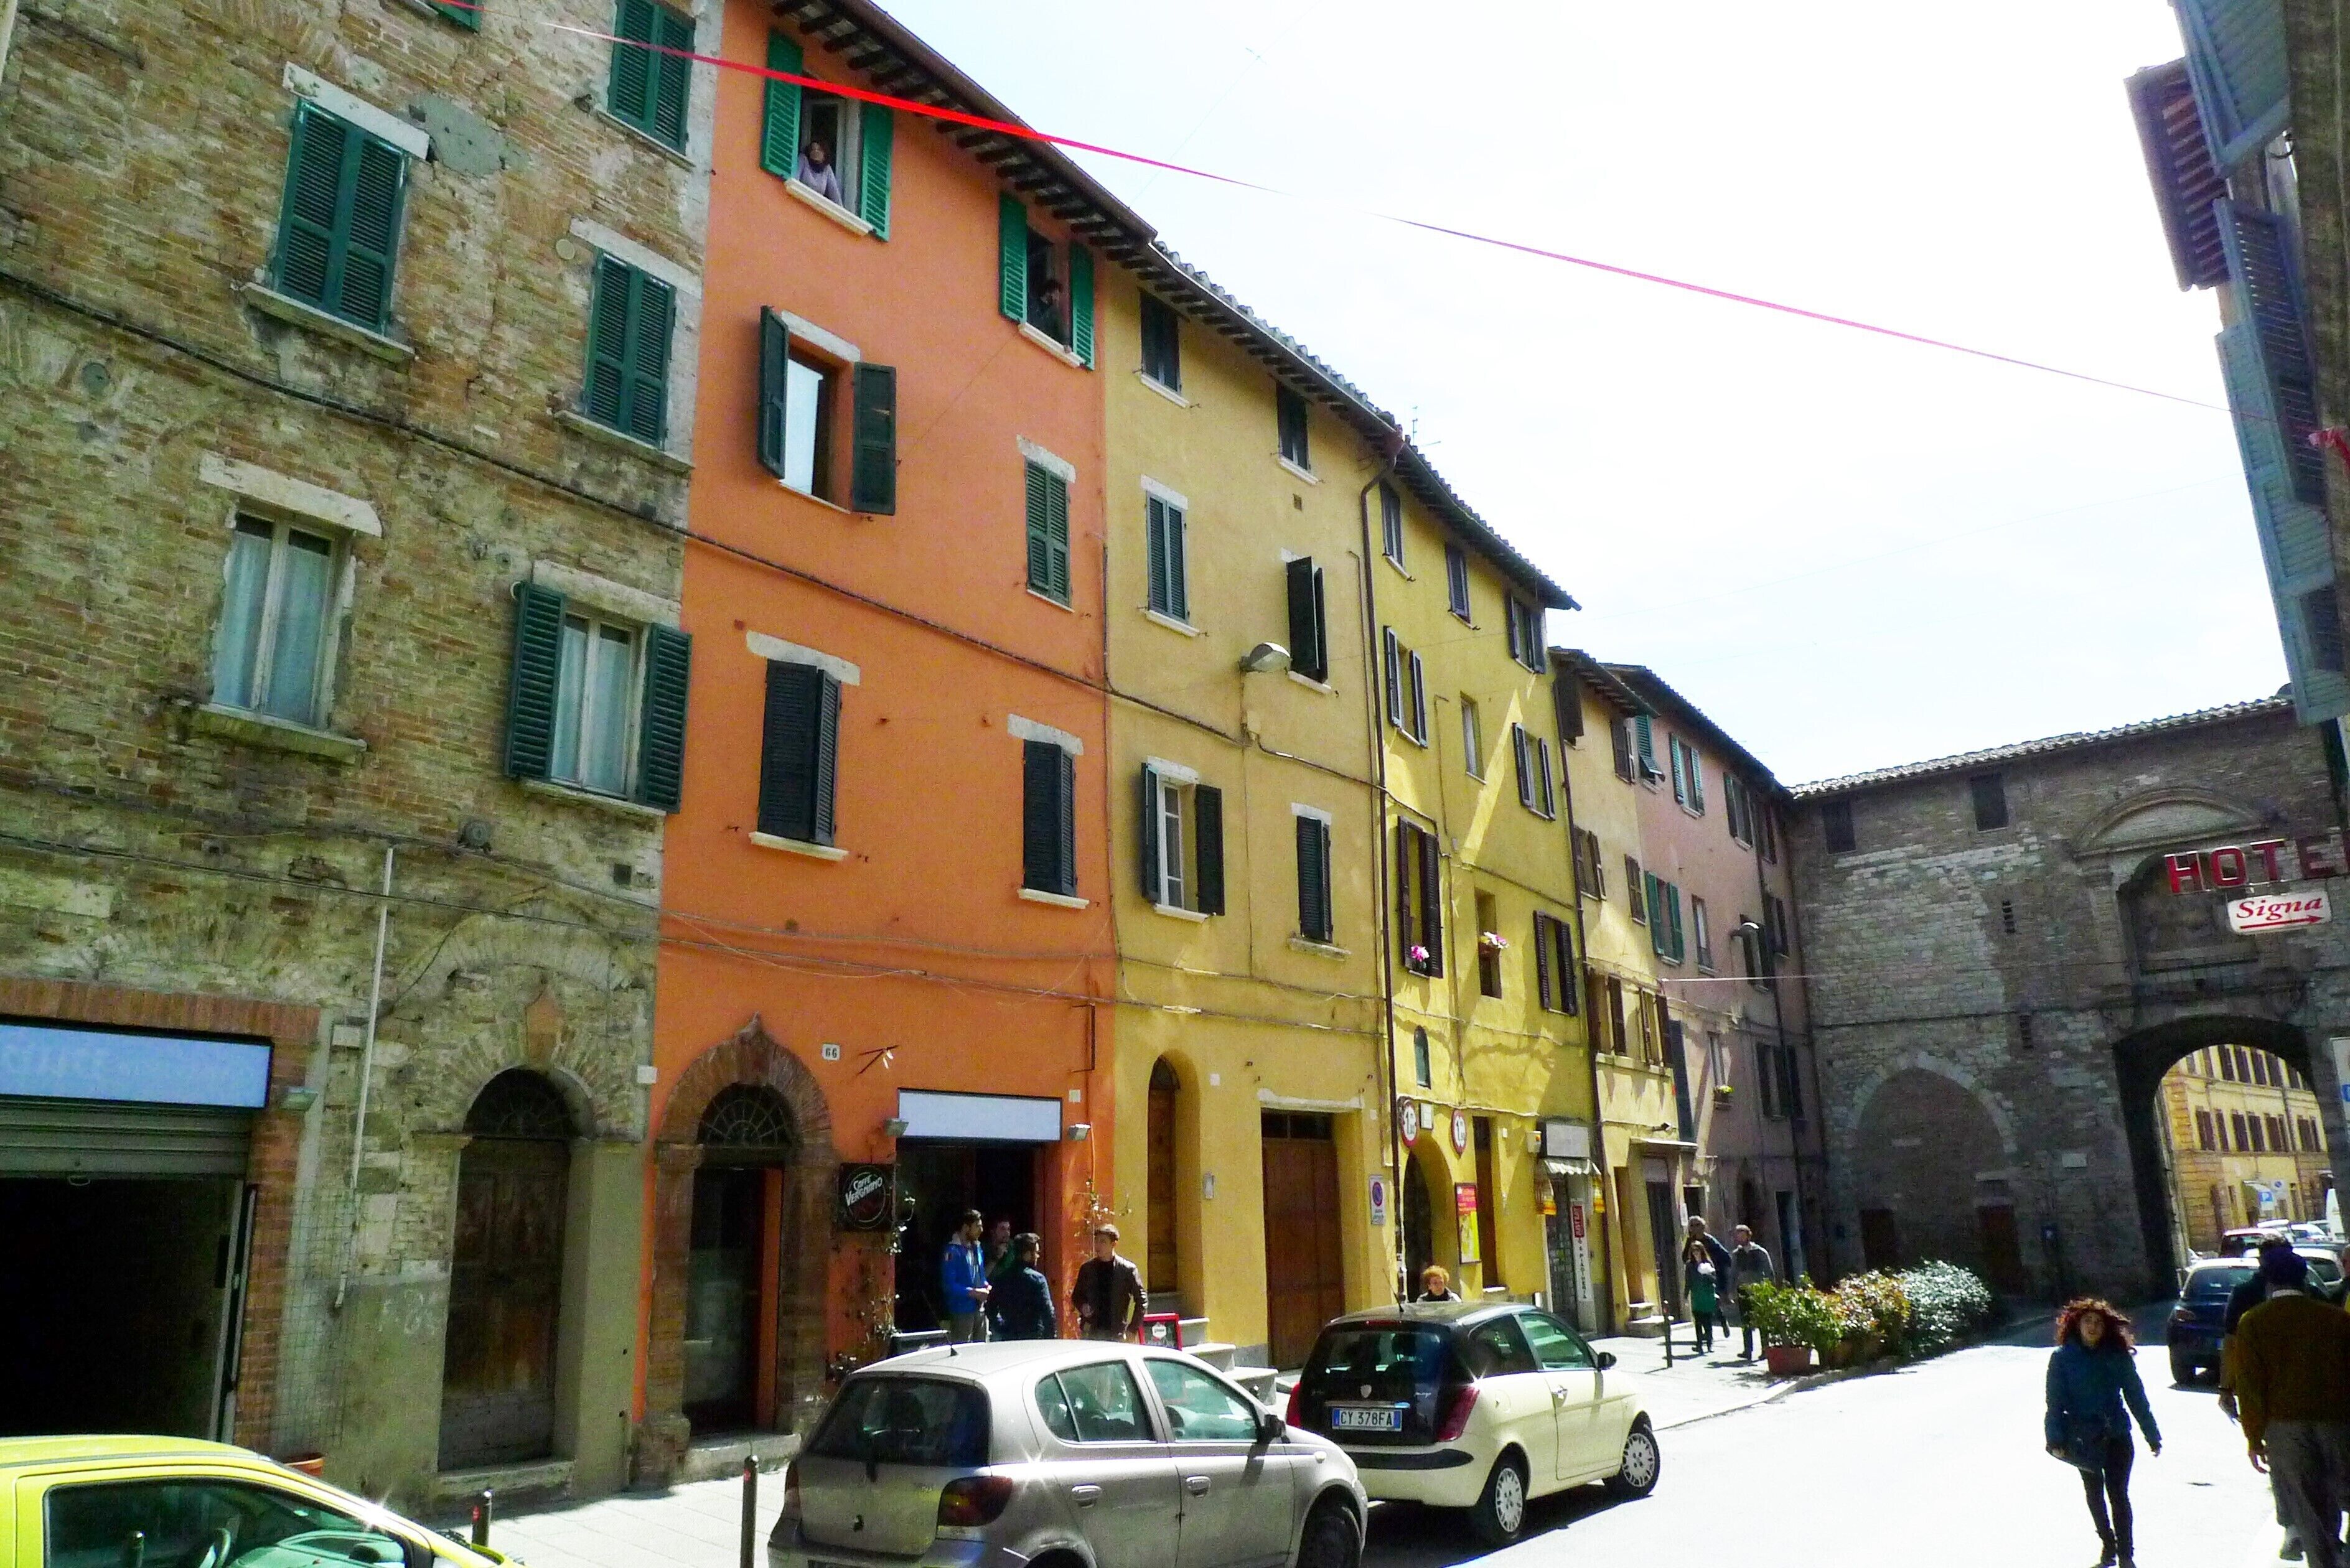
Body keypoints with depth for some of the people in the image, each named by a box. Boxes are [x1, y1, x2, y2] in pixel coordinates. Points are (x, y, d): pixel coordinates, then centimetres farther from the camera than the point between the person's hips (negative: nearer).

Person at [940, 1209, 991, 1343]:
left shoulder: (976, 1247, 14)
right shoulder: (953, 1251, -13)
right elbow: (949, 1284, -19)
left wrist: (986, 1286, 4)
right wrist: (973, 1293, -20)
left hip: (980, 1309, 8)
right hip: (962, 1311, -8)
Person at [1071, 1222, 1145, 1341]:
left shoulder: (1128, 1269, 0)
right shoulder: (1086, 1268, 8)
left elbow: (1141, 1301, 3)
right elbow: (1077, 1296, 17)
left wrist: (1132, 1329, -2)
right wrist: (1083, 1306, -4)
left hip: (1116, 1335, -2)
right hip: (1090, 1334, 2)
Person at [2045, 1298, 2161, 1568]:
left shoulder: (2119, 1356, -3)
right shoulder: (2062, 1358, -7)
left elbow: (2136, 1396, 4)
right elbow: (2055, 1402, -5)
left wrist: (2152, 1435, 6)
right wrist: (2056, 1439, -9)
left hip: (2117, 1436, 0)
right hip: (2083, 1438, 0)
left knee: (2118, 1494, -2)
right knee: (2094, 1494, 14)